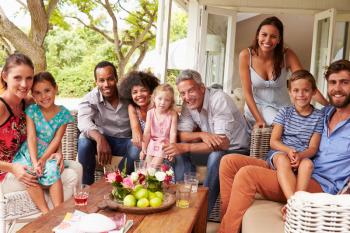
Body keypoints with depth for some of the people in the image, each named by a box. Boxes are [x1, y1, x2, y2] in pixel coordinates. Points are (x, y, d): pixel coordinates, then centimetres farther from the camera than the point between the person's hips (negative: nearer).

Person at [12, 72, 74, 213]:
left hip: (48, 155, 0)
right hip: (27, 154, 0)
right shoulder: (31, 110, -3)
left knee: (53, 169, -30)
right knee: (29, 172, -29)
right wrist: (35, 162, -23)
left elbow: (56, 140, -6)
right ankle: (46, 213, -24)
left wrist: (43, 160, -19)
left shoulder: (63, 113, -2)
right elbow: (31, 138, -11)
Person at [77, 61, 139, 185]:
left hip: (125, 141, 0)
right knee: (84, 142, -30)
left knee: (137, 149, -32)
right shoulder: (90, 99, -9)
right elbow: (84, 121, -28)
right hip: (101, 140, 0)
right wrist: (100, 139, -49)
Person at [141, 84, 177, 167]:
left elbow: (173, 133, -13)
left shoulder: (172, 114, -13)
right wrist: (143, 149, -5)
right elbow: (147, 132, -5)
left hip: (164, 145, -3)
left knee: (153, 166, -12)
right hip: (151, 144, 3)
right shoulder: (150, 113, -6)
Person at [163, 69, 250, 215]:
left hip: (236, 150, -6)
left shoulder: (219, 99, -25)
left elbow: (223, 143, -34)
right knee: (180, 151, -13)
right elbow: (181, 135, -10)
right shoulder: (188, 104, -5)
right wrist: (201, 134, -31)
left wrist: (185, 147, -39)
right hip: (211, 150, 6)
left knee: (216, 156, -35)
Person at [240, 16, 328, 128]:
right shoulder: (246, 55, -16)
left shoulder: (287, 55, -13)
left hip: (282, 107, 3)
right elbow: (247, 92, -15)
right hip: (256, 107, -2)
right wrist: (259, 119, -23)